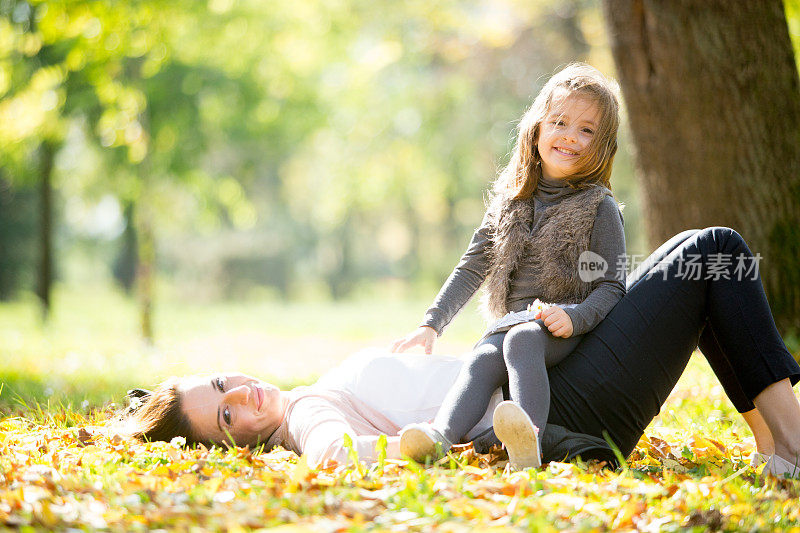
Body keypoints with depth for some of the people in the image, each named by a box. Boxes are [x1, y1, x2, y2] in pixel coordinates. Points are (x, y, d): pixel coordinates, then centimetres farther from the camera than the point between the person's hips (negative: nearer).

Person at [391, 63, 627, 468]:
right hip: (512, 322, 4)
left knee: (522, 340, -36)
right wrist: (431, 324, 8)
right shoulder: (510, 200, 14)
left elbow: (612, 286, -2)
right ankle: (440, 436, -53)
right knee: (481, 359, -28)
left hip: (567, 330, -4)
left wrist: (575, 316, -23)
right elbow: (472, 268, 16)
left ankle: (528, 437, -59)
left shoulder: (598, 207, 1)